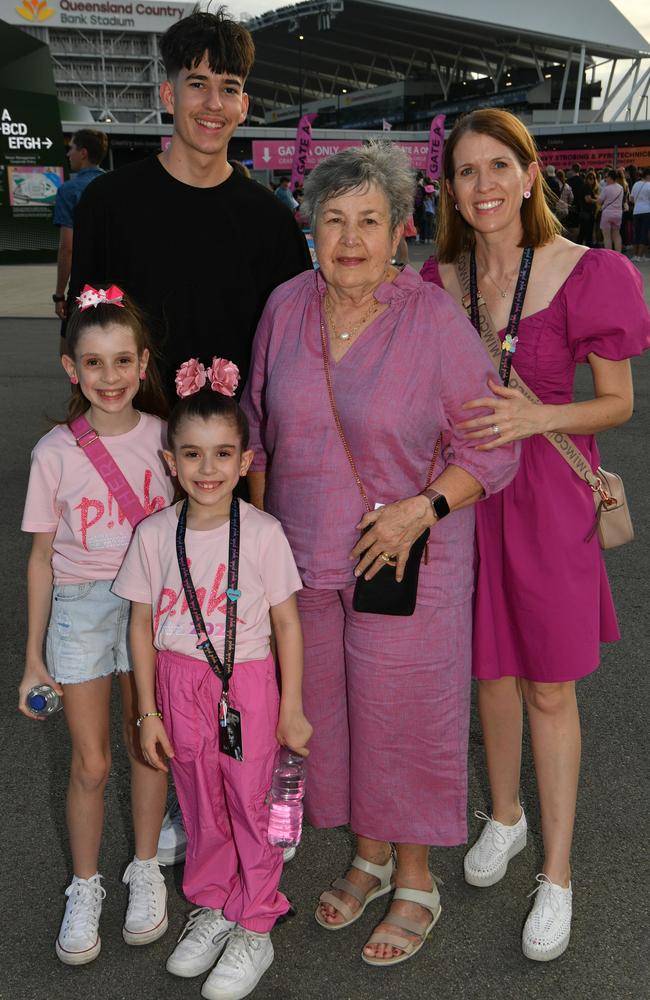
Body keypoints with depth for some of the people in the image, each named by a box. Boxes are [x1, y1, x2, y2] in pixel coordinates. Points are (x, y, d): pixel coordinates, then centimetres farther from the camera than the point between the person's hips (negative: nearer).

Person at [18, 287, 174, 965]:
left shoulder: (163, 437, -5)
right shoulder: (55, 452, -8)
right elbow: (42, 557, -1)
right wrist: (34, 656, 2)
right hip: (80, 606, -1)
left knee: (147, 748, 12)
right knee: (91, 763, 4)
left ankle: (146, 872, 33)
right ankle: (85, 888, 26)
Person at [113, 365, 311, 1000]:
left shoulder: (262, 533, -12)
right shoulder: (154, 535, -6)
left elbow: (286, 623, -5)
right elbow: (143, 624, 1)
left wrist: (291, 708, -2)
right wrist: (148, 711, 3)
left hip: (247, 686, -2)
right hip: (179, 685, 2)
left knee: (249, 806, 8)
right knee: (201, 807, 17)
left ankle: (254, 930, 27)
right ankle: (212, 909, 39)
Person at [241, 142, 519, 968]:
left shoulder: (436, 321, -14)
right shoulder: (286, 308, -1)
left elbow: (491, 447, -9)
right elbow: (257, 431, 10)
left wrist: (420, 510, -21)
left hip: (406, 559, -4)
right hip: (302, 557, 5)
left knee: (403, 714, 8)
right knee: (325, 708, 16)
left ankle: (416, 882, 32)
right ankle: (368, 855, 41)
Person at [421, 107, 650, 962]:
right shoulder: (437, 281, 0)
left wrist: (538, 417, -22)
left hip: (545, 495, -3)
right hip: (463, 491, 3)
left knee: (548, 689, 7)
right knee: (491, 669, 17)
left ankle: (557, 873, 25)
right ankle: (504, 816, 42)